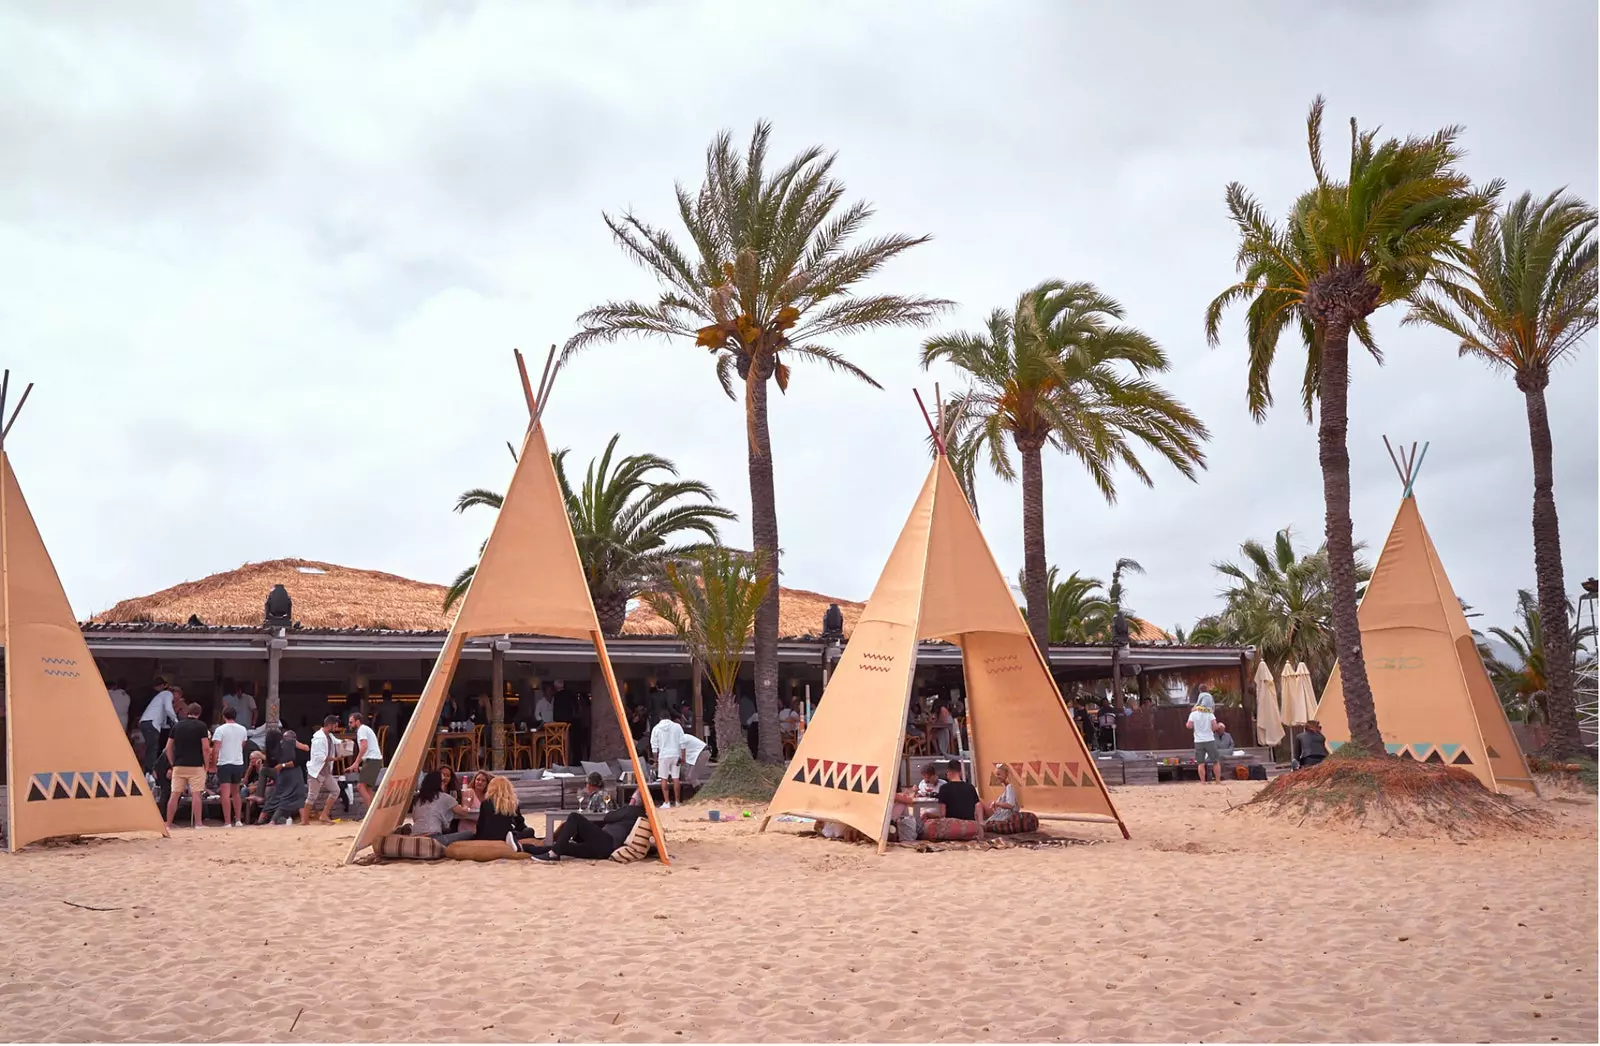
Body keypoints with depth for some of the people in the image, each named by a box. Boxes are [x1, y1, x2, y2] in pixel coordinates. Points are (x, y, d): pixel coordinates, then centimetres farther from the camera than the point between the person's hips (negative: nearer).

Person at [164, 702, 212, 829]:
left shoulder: (176, 726, 9)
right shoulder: (201, 726, -2)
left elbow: (168, 748, 8)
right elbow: (206, 748, -8)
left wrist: (173, 764, 16)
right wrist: (206, 766, 1)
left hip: (178, 765, 4)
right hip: (196, 766, -4)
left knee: (174, 795, 5)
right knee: (196, 794, -3)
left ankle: (168, 824, 7)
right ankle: (197, 823, -5)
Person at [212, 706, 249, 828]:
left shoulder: (220, 730, -7)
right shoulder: (242, 730, 8)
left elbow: (216, 749, -12)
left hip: (224, 764, -5)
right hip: (239, 763, 5)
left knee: (225, 794, -6)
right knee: (236, 793, 17)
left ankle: (227, 822, -11)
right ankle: (238, 820, 17)